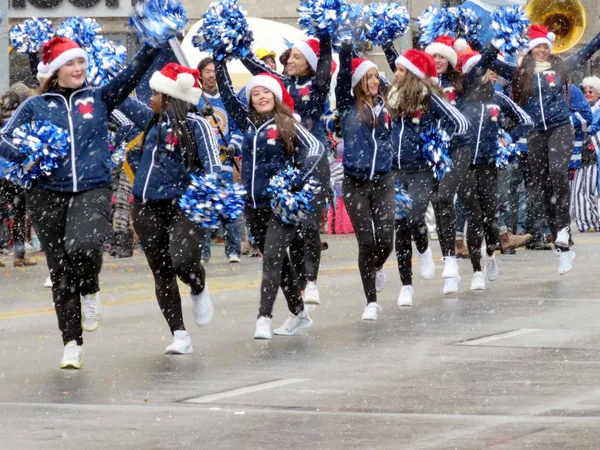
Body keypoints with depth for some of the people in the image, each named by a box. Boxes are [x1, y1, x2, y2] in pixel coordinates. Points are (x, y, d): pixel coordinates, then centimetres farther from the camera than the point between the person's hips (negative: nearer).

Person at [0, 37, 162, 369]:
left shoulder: (98, 99, 9)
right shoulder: (36, 106, 7)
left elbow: (131, 75, -3)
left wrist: (152, 47, -17)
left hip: (92, 190, -1)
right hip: (48, 195, 1)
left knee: (83, 247, -29)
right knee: (60, 273, 4)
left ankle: (90, 292, 5)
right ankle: (72, 344, 16)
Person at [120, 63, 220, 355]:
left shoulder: (195, 124, -7)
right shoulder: (152, 121, 10)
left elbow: (212, 165, -10)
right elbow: (124, 102, 23)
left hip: (183, 207, -6)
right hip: (147, 209, 6)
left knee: (183, 262, -23)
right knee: (161, 273, 5)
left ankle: (199, 290, 13)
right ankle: (179, 335, 11)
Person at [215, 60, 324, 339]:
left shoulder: (287, 125, -5)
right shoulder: (248, 122, 9)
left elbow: (316, 148, -16)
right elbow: (227, 94, 9)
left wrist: (299, 180, -27)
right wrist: (220, 62, 2)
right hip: (254, 205, 6)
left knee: (272, 258, -15)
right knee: (277, 259, 14)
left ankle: (264, 319, -23)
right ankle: (299, 314, 27)